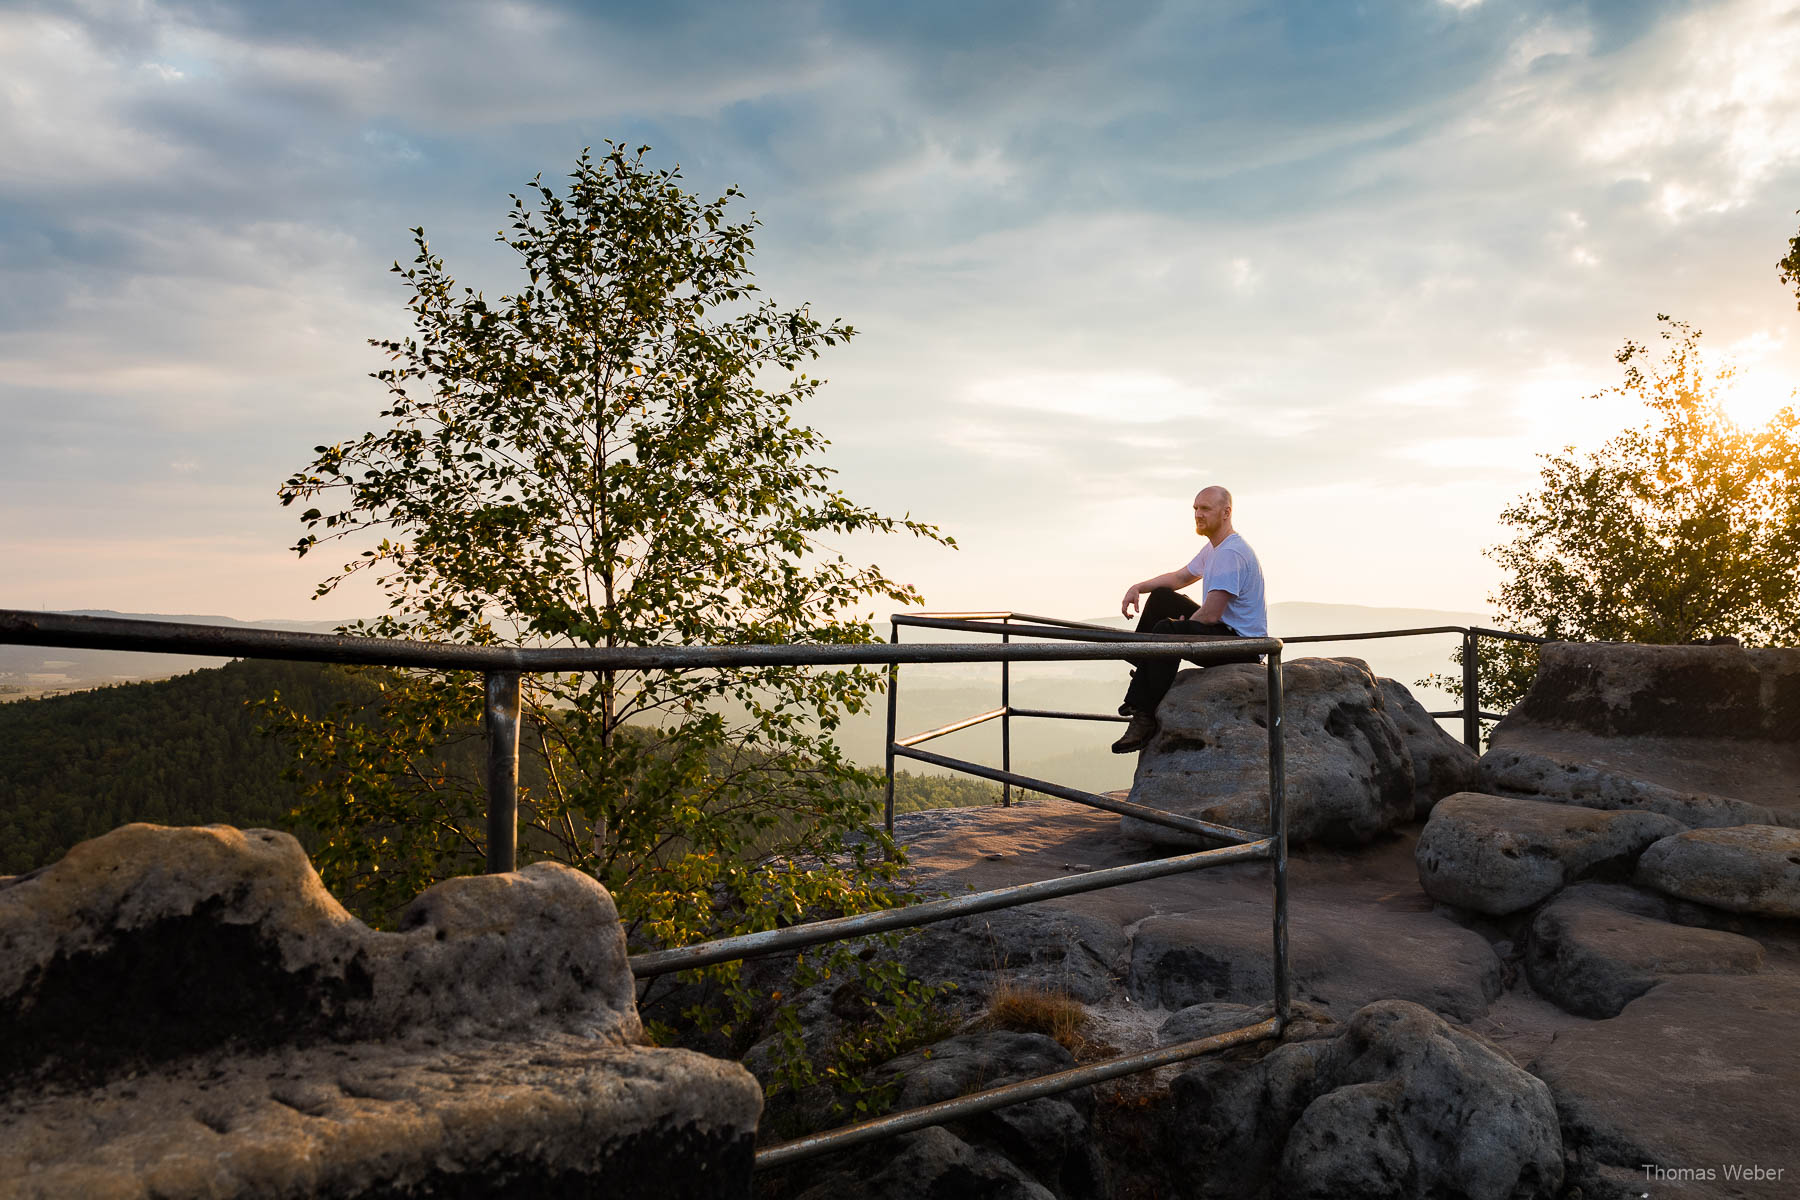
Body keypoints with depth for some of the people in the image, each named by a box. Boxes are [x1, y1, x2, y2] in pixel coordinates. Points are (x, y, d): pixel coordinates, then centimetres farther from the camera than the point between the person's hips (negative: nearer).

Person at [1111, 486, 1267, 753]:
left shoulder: (1231, 553, -22)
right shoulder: (1214, 548, 12)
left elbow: (1211, 615, -27)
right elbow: (1181, 576, 25)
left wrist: (1182, 625, -8)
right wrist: (1138, 587, 9)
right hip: (1224, 629, 11)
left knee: (1166, 632, -31)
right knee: (1161, 596, 14)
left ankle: (1148, 718, -20)